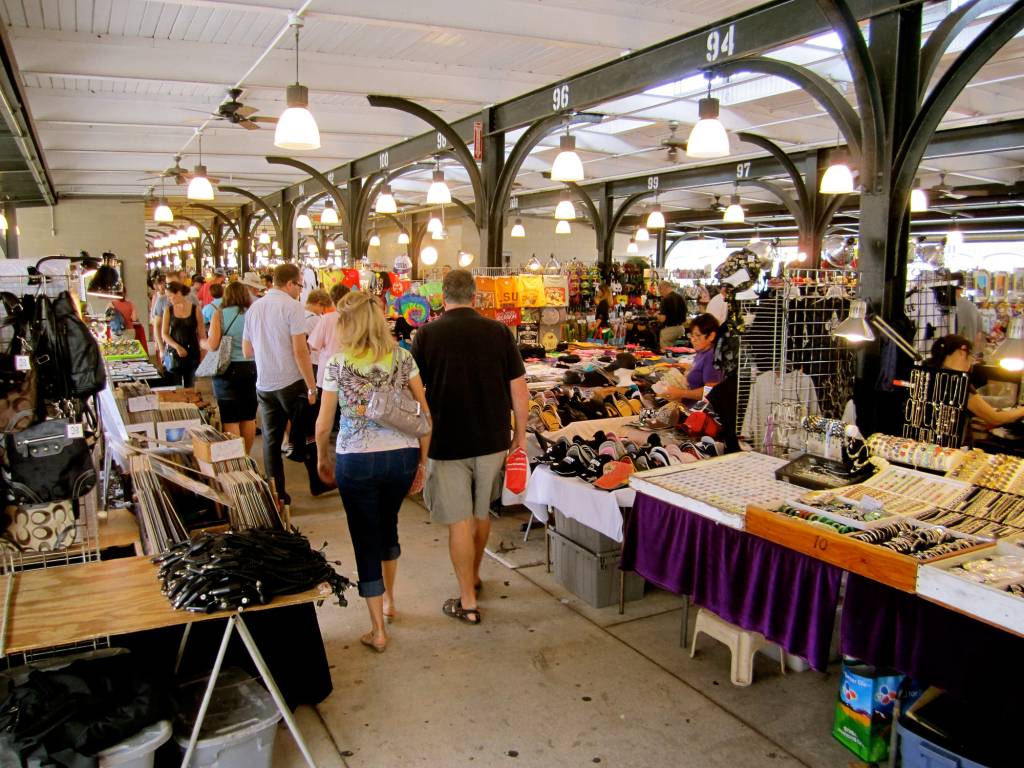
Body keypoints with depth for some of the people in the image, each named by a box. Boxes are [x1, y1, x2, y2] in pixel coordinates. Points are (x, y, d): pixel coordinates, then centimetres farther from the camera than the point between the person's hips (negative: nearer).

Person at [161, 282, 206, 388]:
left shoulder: (195, 309, 0)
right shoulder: (169, 310, 4)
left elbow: (202, 334, 2)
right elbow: (164, 334, 3)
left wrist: (203, 356, -2)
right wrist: (177, 346, -14)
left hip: (192, 353, -1)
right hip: (173, 353, 1)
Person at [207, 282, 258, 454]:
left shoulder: (219, 313, -5)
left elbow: (212, 344, -12)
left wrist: (202, 342, 9)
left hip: (228, 369, -3)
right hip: (251, 368, 3)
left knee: (230, 419, 1)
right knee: (249, 417, 12)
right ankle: (245, 457, 23)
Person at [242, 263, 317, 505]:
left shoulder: (254, 308, 9)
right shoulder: (292, 306, -11)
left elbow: (247, 351, 14)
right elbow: (300, 351, -17)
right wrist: (311, 386, -13)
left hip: (264, 385, 6)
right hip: (291, 383, -6)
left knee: (271, 440, 12)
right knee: (304, 433, 10)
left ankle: (276, 493, 16)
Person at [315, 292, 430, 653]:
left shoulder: (338, 363, -7)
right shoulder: (402, 358, 1)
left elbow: (324, 423, -3)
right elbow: (426, 413, 1)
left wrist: (323, 458, 15)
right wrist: (422, 461, 10)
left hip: (357, 460, -3)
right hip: (403, 456, 4)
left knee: (366, 540, 8)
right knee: (388, 526, 27)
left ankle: (378, 630, 13)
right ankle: (389, 599, 42)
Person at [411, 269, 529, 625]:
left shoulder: (426, 335, -7)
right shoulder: (498, 332, -3)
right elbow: (519, 390, -2)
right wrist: (520, 433, 10)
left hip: (447, 443, -3)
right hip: (492, 440, 3)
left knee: (459, 522, 6)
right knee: (482, 512, 21)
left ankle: (468, 602, 11)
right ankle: (473, 575, 41)